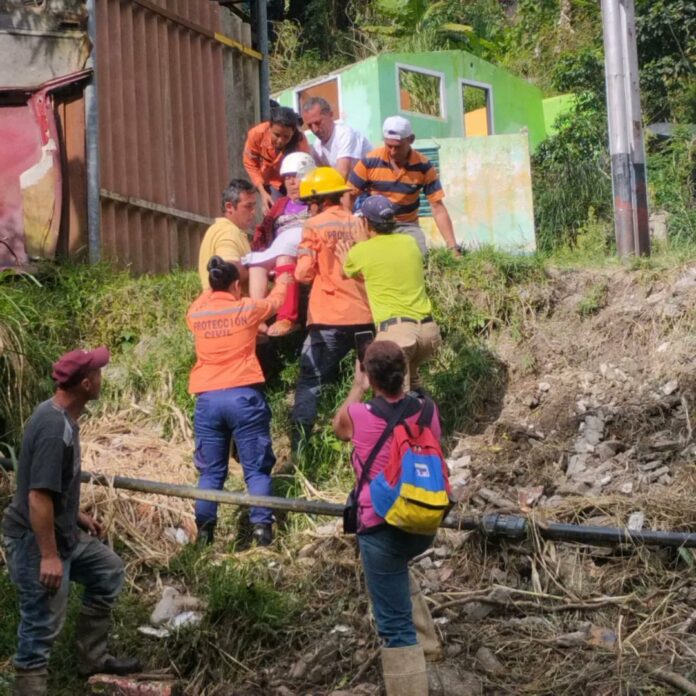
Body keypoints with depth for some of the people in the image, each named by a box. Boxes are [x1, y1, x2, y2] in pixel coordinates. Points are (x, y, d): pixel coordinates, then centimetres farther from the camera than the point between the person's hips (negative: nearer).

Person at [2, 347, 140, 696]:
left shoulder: (61, 416, 4)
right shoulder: (54, 428, -28)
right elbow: (38, 496, -29)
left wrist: (77, 516, 21)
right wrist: (48, 556, -26)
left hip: (63, 533, 11)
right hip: (35, 541, -10)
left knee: (109, 570, 23)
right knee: (42, 626, -2)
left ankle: (92, 658, 31)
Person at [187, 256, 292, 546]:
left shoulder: (195, 314, 7)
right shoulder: (248, 308, 2)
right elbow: (275, 301, 23)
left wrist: (215, 288, 50)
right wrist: (282, 281, 44)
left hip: (207, 400, 2)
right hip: (243, 396, -2)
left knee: (210, 472, 10)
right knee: (256, 469, 4)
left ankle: (204, 532, 7)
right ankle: (262, 528, -3)